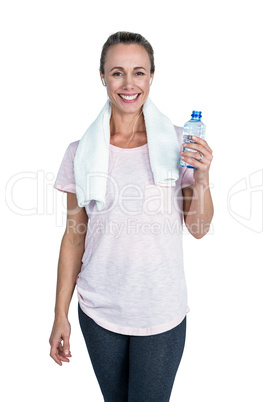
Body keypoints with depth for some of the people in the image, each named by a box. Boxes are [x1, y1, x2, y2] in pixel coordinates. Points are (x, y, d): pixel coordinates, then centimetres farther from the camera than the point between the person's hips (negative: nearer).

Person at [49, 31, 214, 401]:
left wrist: (202, 178, -19)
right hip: (98, 311, 1)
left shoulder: (178, 142, -6)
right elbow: (74, 236, 0)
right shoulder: (81, 151, -5)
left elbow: (199, 229, -1)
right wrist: (61, 315, 2)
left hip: (163, 313, -1)